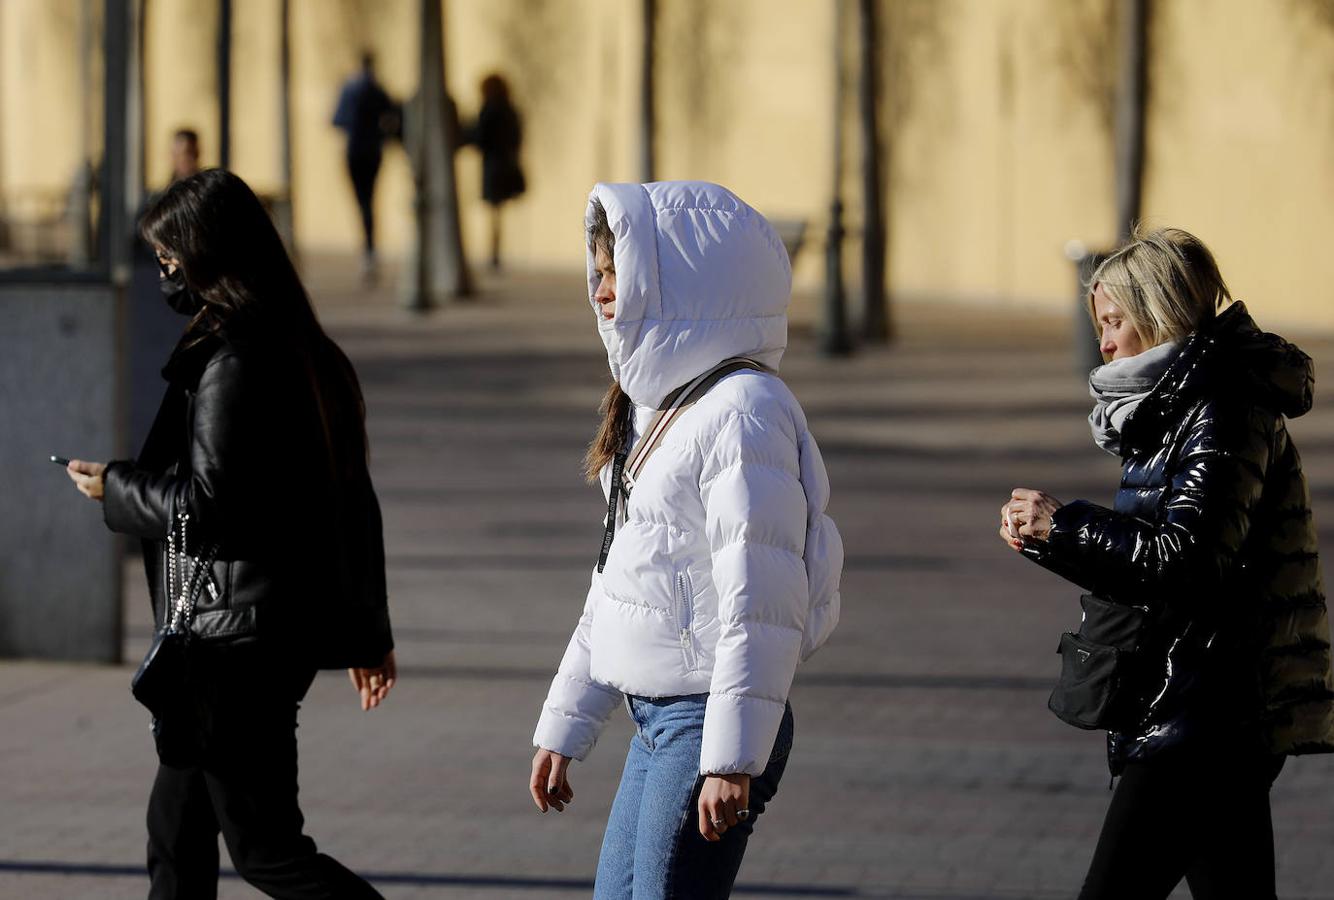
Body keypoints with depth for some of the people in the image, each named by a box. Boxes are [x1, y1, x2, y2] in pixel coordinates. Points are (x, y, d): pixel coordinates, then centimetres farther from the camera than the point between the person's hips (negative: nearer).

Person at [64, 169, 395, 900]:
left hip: (234, 637, -10)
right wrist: (366, 631, 22)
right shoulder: (305, 353, 12)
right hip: (293, 629, 10)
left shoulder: (230, 359, -16)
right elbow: (352, 503, 16)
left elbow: (205, 504, -20)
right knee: (177, 827, 16)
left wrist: (114, 489, -2)